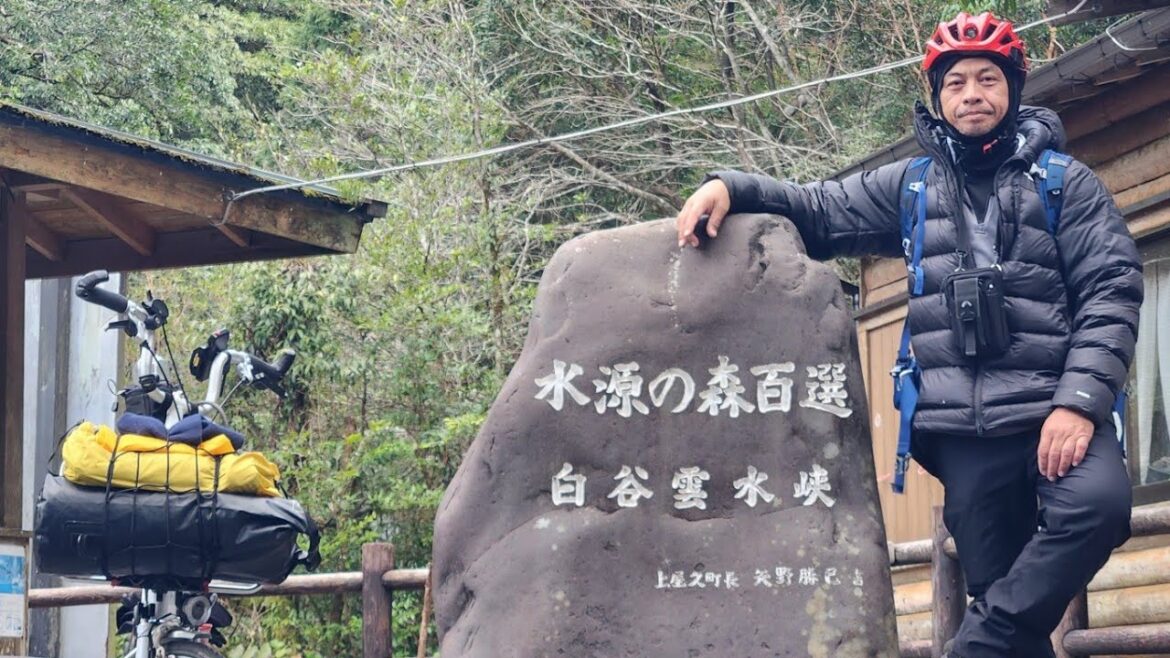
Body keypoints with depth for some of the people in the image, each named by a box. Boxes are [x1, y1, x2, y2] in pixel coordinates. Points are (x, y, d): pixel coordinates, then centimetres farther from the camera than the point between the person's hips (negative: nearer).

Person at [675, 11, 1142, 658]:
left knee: (1096, 503, -32)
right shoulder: (911, 185, 17)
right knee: (998, 582, 0)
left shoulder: (1064, 181, 9)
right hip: (963, 424, 2)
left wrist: (1081, 400, -13)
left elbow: (1111, 289, 1)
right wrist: (730, 187, -2)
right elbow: (819, 210, 18)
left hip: (1053, 406, -2)